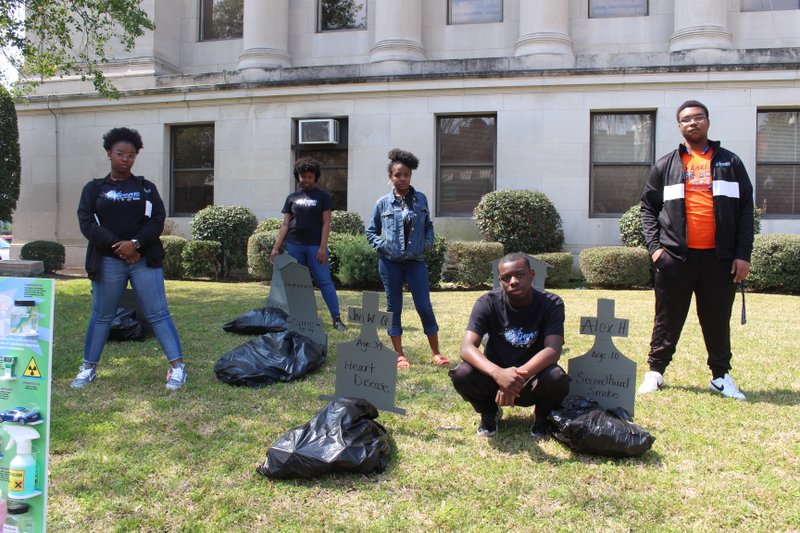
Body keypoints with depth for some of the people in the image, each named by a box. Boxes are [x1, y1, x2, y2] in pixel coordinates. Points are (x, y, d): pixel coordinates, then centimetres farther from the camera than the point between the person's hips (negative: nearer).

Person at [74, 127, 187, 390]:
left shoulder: (146, 187, 11)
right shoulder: (94, 188, 10)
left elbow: (158, 220, 1)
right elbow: (87, 223, -1)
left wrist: (135, 243, -15)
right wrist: (116, 246, -13)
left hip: (145, 260, -1)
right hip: (107, 262, 1)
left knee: (158, 313, -4)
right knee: (101, 315, 9)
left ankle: (177, 366, -2)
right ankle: (88, 368, 24)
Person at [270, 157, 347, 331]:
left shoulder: (322, 197, 4)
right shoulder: (292, 198, 11)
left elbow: (326, 223, -1)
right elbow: (285, 225, 11)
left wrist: (323, 247, -10)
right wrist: (276, 248, 4)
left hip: (315, 246, -3)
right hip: (294, 245, 3)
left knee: (324, 281, -5)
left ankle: (337, 319, -4)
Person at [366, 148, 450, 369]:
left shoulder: (420, 199, 3)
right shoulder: (382, 203, -1)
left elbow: (428, 226, 15)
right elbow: (371, 232, 8)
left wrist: (428, 243, 0)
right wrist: (383, 247, -7)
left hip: (416, 261, 0)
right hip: (390, 263, 0)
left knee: (424, 306, 0)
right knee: (394, 307, 6)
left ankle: (436, 353, 11)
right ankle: (399, 354, 15)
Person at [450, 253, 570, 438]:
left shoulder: (551, 304, -16)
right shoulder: (488, 303, -16)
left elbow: (553, 350, -28)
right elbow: (467, 348, -27)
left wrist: (520, 375, -46)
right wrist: (498, 373, -47)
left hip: (532, 379, 0)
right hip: (495, 377, 1)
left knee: (557, 378, -34)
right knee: (462, 374, -30)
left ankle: (542, 417, 2)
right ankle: (489, 413, 4)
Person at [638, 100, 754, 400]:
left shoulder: (730, 162, 12)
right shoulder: (666, 165, 10)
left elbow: (746, 210, 9)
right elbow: (647, 208, 9)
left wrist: (743, 253, 0)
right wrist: (654, 246, -4)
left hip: (719, 257, 1)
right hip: (676, 256, -1)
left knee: (718, 320, 9)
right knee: (668, 318, 6)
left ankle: (721, 375, 22)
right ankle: (655, 371, 16)